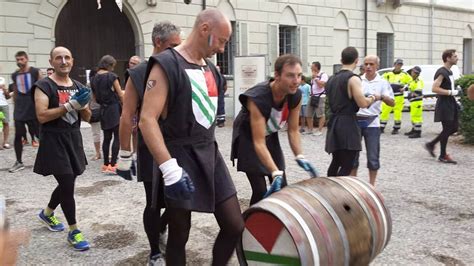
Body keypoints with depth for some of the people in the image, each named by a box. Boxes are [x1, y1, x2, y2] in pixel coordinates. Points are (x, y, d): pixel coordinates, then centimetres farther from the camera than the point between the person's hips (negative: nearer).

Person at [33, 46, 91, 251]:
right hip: (54, 141, -7)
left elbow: (87, 118, 10)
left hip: (74, 138, 7)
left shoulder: (78, 87, 10)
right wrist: (69, 106, -23)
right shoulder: (44, 86, -8)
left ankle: (47, 213, 43)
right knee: (67, 184, -8)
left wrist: (83, 106, -11)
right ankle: (74, 231, 6)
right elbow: (42, 116, -19)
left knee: (67, 183, 16)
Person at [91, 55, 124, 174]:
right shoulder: (111, 76, -9)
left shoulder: (94, 78, 8)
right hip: (114, 109, -6)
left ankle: (106, 164, 15)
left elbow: (95, 97, 13)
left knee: (107, 138, 11)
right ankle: (113, 164, -6)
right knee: (117, 137, -2)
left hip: (103, 110, 6)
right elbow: (121, 95, -8)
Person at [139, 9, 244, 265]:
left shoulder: (210, 68, 11)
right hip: (179, 158, -7)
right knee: (179, 235, 6)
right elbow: (147, 121, -20)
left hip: (210, 155, 7)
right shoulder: (166, 64, -12)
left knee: (235, 226, 4)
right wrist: (170, 169, -27)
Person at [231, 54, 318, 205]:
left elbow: (293, 130, -7)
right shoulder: (258, 98, -37)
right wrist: (275, 173, -43)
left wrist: (299, 156, -22)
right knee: (260, 191, -11)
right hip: (248, 138, -6)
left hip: (270, 136, 6)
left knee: (282, 187, 7)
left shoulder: (296, 96, -18)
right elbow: (259, 143, -36)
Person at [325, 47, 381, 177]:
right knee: (347, 165, -4)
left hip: (334, 123, 8)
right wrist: (373, 97, 2)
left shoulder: (332, 79, 13)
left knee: (336, 162, 20)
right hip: (347, 124, -8)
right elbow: (363, 103, -18)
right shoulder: (353, 78, -12)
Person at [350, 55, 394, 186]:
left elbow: (392, 103, -6)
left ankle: (371, 185, 16)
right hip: (355, 120, 2)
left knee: (373, 157, 4)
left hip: (372, 123, -2)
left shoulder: (382, 83, 1)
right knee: (352, 154, 7)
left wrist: (382, 97, -25)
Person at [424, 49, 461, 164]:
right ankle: (443, 155, 8)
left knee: (454, 127, 11)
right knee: (447, 129, -5)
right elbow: (435, 88, -24)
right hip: (444, 104, -10)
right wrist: (451, 92, -22)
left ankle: (431, 144, 21)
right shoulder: (441, 72, -15)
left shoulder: (449, 72, 16)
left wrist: (456, 92, 14)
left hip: (451, 103, 10)